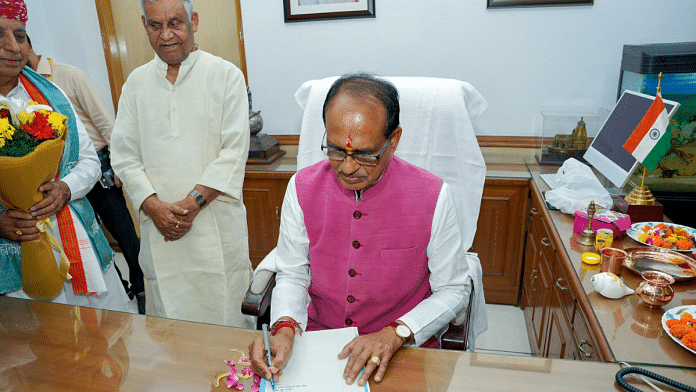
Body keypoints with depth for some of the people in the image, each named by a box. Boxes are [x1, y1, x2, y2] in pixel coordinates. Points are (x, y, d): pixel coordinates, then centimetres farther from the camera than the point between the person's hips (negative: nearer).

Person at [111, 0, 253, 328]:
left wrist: (191, 204, -14)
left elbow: (234, 152, -7)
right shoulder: (136, 83, 10)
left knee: (222, 310, 5)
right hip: (159, 226, 3)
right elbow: (124, 156, 7)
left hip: (216, 221, -2)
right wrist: (154, 207, -9)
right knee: (167, 311, 10)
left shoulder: (226, 76, 0)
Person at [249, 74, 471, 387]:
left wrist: (395, 333, -18)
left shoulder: (433, 197, -13)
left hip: (406, 347, -1)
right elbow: (292, 275, 2)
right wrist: (285, 327, -17)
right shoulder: (301, 188, -6)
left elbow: (453, 290, -4)